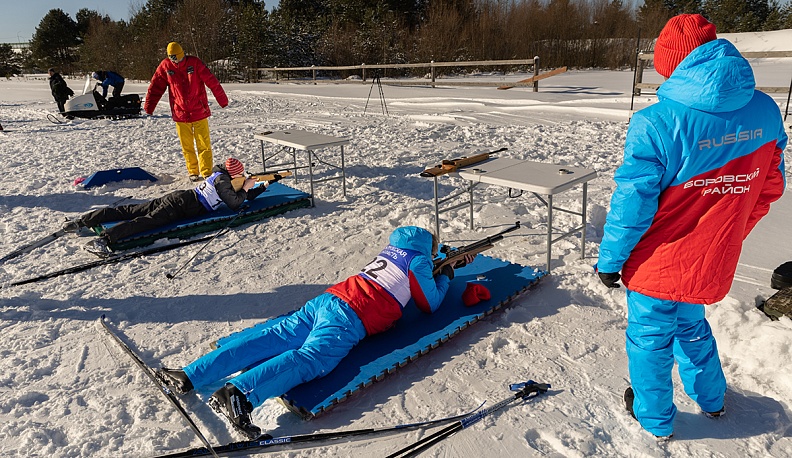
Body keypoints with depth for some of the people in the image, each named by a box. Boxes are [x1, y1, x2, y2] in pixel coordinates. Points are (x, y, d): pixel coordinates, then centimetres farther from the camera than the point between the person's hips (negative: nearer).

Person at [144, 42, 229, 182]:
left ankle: (207, 173, 3)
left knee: (204, 145, -2)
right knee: (187, 147, 8)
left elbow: (212, 82, -7)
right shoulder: (165, 66, 1)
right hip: (180, 114, 2)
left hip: (199, 113, -2)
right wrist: (148, 107, 1)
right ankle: (193, 172, 20)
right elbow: (155, 86, 5)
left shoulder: (195, 63, -6)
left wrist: (223, 100, -9)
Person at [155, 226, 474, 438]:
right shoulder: (418, 261, 8)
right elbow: (432, 304, 16)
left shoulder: (393, 248, 29)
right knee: (309, 359, -25)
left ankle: (188, 376, -8)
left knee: (271, 340, -2)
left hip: (324, 300, 7)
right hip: (349, 320, -7)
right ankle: (238, 394, -48)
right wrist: (445, 276, 33)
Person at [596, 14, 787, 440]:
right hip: (714, 262, 6)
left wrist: (609, 260, -7)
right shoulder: (765, 112, -7)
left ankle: (655, 419, 39)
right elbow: (769, 188, 5)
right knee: (692, 326, 31)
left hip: (659, 263, -5)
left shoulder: (656, 123, -26)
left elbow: (632, 203, -21)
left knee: (649, 339, 18)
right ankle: (711, 400, 52)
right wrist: (728, 234, 19)